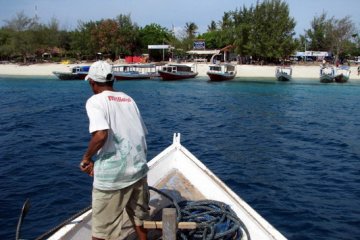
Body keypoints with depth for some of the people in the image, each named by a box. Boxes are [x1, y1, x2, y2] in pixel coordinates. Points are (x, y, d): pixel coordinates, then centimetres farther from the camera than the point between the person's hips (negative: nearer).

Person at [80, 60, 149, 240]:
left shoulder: (95, 101, -7)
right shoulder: (128, 99, 12)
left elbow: (101, 134, -24)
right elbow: (142, 133, 13)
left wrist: (87, 158, -8)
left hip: (112, 175, -6)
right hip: (139, 169, 6)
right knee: (139, 220, 23)